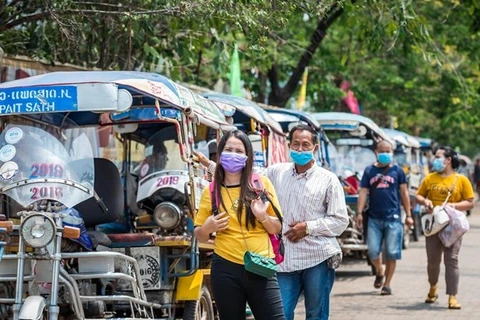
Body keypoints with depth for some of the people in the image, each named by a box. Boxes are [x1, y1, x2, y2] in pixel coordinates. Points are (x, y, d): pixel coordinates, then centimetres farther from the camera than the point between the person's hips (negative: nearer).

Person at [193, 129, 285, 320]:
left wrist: (263, 217, -12)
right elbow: (200, 236, 13)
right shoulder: (211, 191, 7)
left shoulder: (262, 184, 5)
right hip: (226, 270, 1)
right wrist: (207, 228, -9)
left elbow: (277, 228, 7)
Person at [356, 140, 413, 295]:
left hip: (393, 218, -1)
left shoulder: (397, 171, 6)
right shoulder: (369, 171, 8)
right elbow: (363, 192, 6)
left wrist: (408, 215, 4)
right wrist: (359, 213, -4)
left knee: (392, 253, -2)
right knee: (373, 251, -2)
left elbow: (404, 193, 8)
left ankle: (387, 284, 8)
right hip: (374, 218, 1)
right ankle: (379, 272, 28)